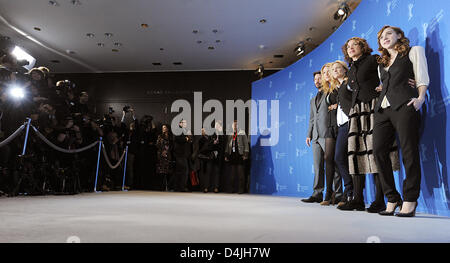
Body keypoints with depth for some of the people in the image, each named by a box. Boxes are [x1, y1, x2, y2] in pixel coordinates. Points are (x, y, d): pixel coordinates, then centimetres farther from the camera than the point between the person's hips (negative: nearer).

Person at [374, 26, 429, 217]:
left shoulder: (413, 51, 16)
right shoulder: (381, 64, 29)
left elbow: (422, 79, 5)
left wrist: (420, 97, -9)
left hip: (404, 106, -5)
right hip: (383, 108, 5)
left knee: (409, 152, -8)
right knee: (379, 150, -7)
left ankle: (410, 201, -4)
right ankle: (392, 199, 1)